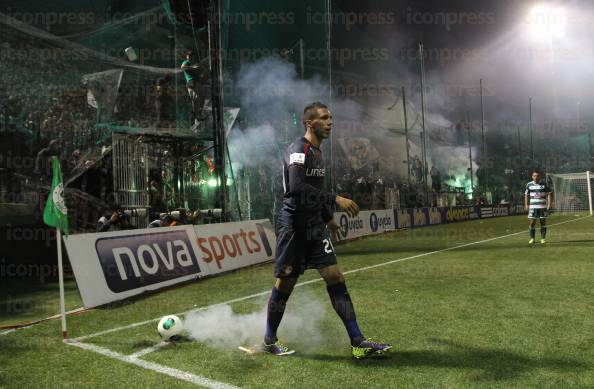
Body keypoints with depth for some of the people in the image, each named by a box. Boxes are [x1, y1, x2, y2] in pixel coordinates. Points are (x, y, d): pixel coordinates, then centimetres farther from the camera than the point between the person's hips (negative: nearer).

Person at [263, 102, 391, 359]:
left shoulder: (316, 152, 15)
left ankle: (357, 342, 3)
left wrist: (328, 218, 28)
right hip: (294, 226, -8)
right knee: (285, 283, 2)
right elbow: (298, 188, -27)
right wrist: (336, 200, -27)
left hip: (314, 226, 8)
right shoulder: (299, 150, -13)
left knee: (334, 277, 1)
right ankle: (269, 341, 22)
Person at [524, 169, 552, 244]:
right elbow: (526, 195, 13)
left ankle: (543, 238, 9)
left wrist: (549, 204, -4)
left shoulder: (544, 184, 2)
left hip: (543, 206, -1)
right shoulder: (529, 185, 6)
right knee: (532, 222, -1)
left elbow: (549, 194, 5)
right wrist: (526, 204, 5)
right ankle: (532, 238, 8)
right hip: (532, 206, 1)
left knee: (543, 222, 2)